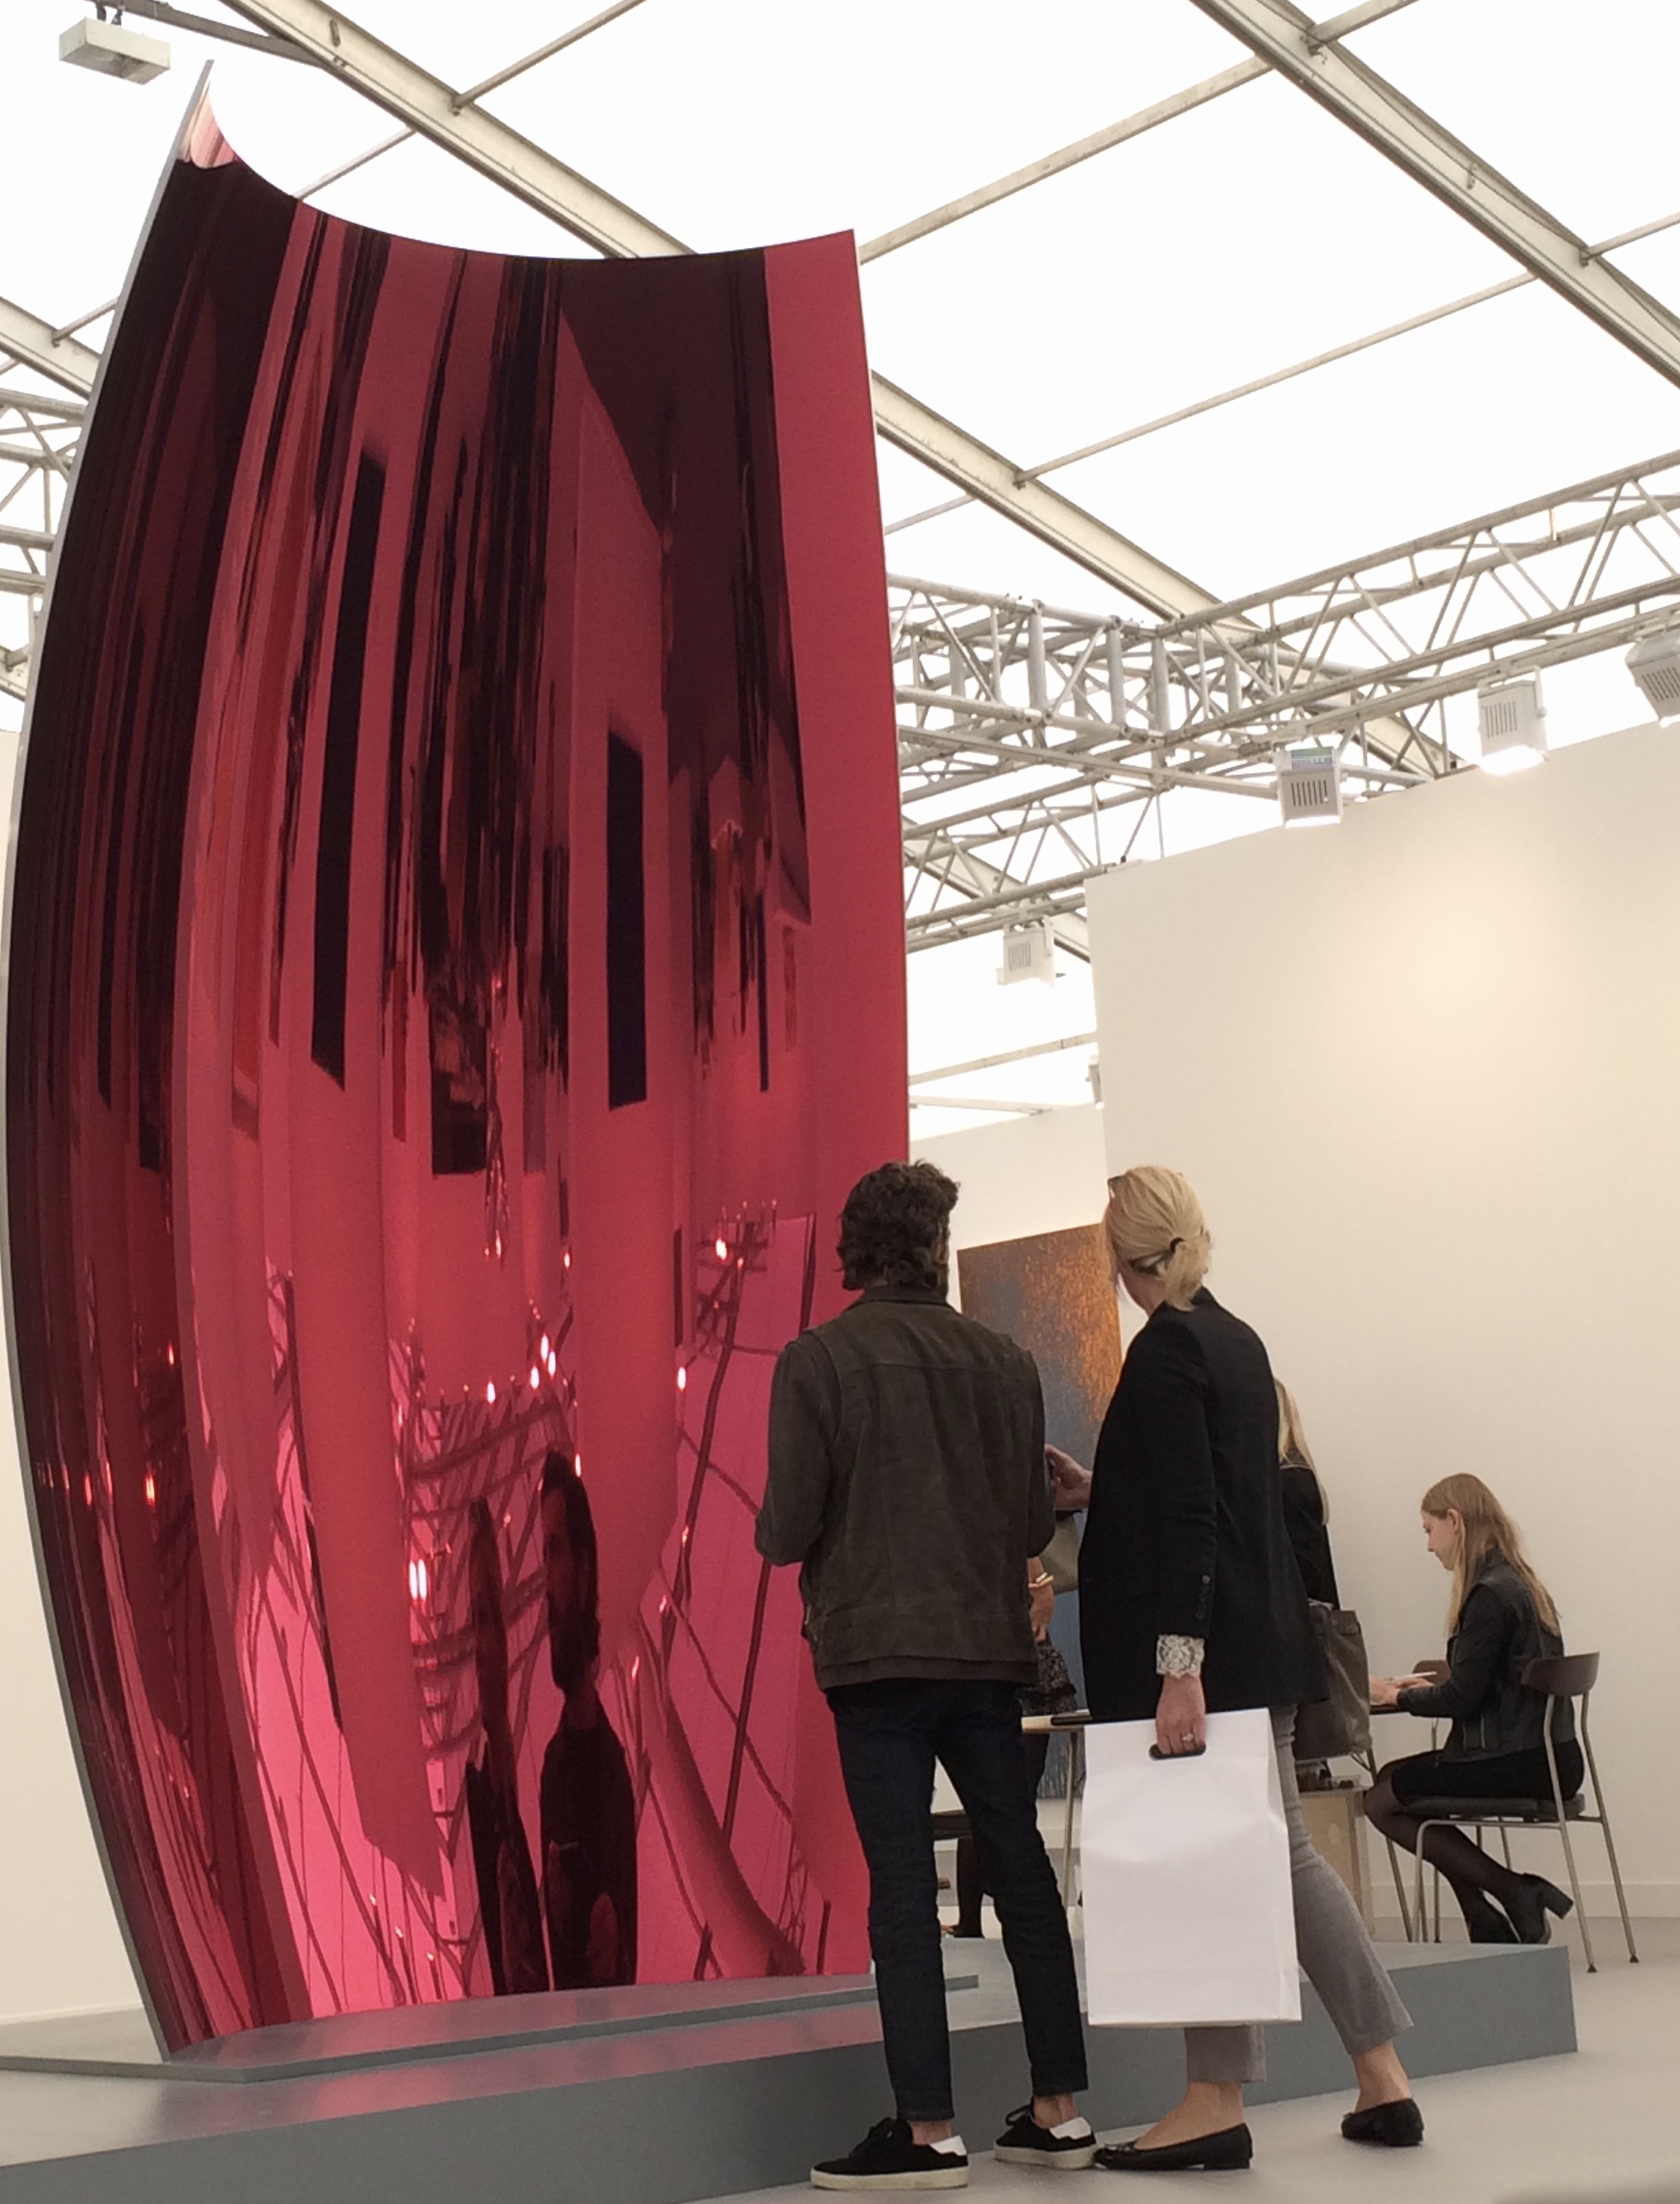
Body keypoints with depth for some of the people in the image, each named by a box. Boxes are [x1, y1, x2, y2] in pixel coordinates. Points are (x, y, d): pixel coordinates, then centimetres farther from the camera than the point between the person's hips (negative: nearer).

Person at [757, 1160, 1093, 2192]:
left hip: (875, 1652, -3)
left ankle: (930, 2131, 3)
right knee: (1023, 1873, 12)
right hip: (988, 1649, 4)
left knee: (904, 1889, 1)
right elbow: (1037, 1522, 4)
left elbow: (787, 1530, -10)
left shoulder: (816, 1361, -8)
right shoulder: (1005, 1361, 2)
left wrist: (782, 1534, 12)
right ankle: (1060, 2109, 18)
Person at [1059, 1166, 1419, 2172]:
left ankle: (1218, 2103, 5)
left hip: (1203, 1645, -9)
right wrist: (1097, 1492, 33)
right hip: (1265, 1640, 9)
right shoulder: (1239, 1341, 12)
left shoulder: (1166, 1352, -14)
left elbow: (1188, 1519, -21)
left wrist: (1179, 1664, -23)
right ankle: (1384, 2080, 15)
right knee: (1282, 1847, 13)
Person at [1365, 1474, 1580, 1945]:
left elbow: (1463, 1697, -17)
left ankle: (1513, 1892, -5)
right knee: (1393, 1778, 20)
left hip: (1518, 1763, -10)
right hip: (1546, 1758, 10)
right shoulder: (1519, 1582, 13)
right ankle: (1486, 1920, 11)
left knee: (1381, 1800, -2)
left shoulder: (1490, 1595, -16)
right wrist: (1430, 1684, 15)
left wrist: (1398, 1697, -2)